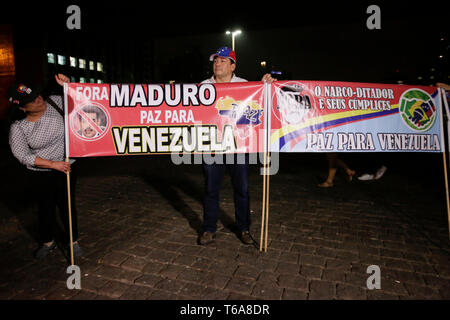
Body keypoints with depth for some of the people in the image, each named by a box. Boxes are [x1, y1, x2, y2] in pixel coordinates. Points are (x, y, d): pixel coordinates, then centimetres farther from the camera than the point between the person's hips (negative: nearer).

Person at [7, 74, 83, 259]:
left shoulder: (54, 102, -9)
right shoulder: (18, 127, -13)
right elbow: (22, 155, -14)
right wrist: (52, 164, -21)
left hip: (65, 167, 1)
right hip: (40, 176, -1)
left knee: (67, 205, 10)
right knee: (45, 207, 16)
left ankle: (73, 241, 28)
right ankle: (48, 242, 38)